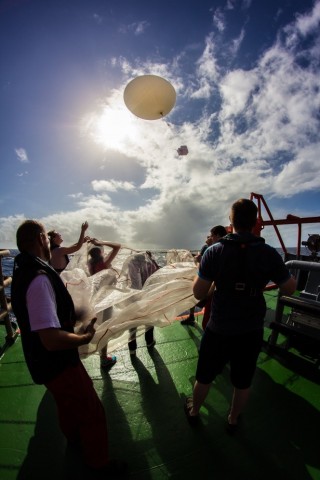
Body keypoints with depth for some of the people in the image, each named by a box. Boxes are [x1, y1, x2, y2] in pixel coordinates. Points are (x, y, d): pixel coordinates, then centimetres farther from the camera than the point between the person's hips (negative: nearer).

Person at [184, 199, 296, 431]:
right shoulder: (269, 253, -13)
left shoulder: (215, 251, -18)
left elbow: (199, 293, -14)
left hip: (219, 329, -1)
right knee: (243, 382, 25)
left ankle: (194, 412, 46)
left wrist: (202, 271, 3)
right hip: (252, 332, 2)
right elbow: (290, 289, -1)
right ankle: (233, 420, 48)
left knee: (204, 377, 22)